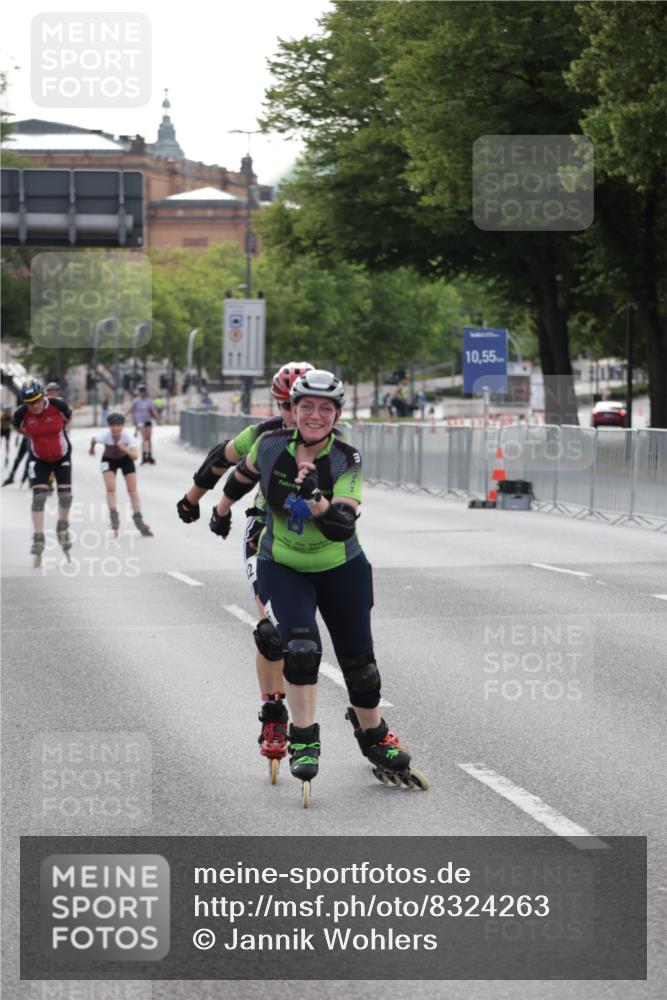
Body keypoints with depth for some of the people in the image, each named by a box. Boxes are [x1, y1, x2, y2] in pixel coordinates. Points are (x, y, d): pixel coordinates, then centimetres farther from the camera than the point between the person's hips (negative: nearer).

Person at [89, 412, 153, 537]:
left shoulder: (126, 436, -33)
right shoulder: (105, 436, -33)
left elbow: (134, 456, -37)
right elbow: (93, 439, -9)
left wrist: (126, 450, -55)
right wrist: (92, 448, 10)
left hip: (125, 459, 0)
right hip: (109, 460, 0)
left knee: (132, 490, -1)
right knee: (110, 488, -18)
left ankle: (138, 519, 8)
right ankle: (114, 518, -13)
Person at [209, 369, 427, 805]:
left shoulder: (347, 460, -21)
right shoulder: (271, 446, -15)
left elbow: (341, 528, -31)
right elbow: (244, 474, 10)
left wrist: (315, 498, -47)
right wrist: (222, 509, 23)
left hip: (341, 570, 0)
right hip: (282, 569, 0)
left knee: (359, 660, 6)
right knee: (300, 646, -21)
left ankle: (375, 738, 29)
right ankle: (304, 740, -8)